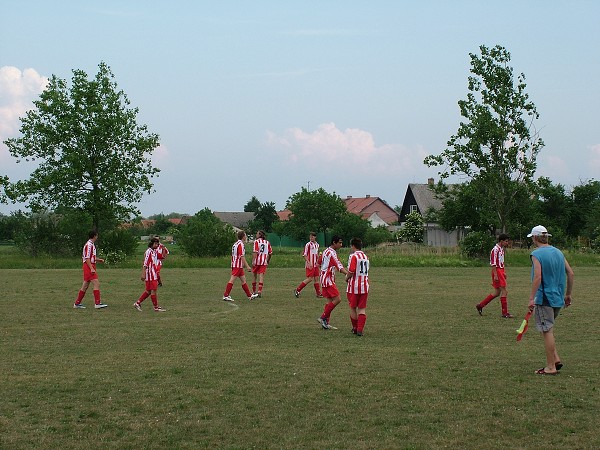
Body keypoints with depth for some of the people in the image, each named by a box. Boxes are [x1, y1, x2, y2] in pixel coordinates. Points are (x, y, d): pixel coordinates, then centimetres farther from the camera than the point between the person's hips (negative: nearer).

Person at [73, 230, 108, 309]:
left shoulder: (91, 244, 17)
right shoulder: (89, 244, -14)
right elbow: (87, 258, -19)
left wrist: (98, 260, 17)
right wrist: (91, 268, -24)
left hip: (90, 266, 10)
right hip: (89, 266, -10)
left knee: (85, 286, 11)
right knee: (96, 284, -13)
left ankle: (77, 303, 15)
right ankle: (97, 303, -14)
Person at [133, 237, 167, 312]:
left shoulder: (155, 252, 14)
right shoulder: (148, 252, -12)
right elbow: (145, 264, -18)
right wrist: (143, 274, -21)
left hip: (154, 274, 9)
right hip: (150, 274, -9)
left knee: (148, 291, 12)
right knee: (153, 290, -5)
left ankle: (138, 303, 18)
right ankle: (156, 307, -1)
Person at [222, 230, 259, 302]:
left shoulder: (236, 244, 16)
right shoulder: (241, 245, -14)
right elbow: (242, 256, -20)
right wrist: (247, 266, -19)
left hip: (235, 265, 10)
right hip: (238, 266, -10)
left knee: (243, 280, 13)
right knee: (232, 280, -8)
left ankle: (249, 295, 17)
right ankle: (226, 295, -8)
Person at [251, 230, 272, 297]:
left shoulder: (256, 241, -5)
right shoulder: (267, 242, 8)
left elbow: (255, 252, -15)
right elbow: (270, 253, 10)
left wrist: (253, 261, -19)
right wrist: (268, 260, 24)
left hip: (257, 261, -3)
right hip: (264, 262, 3)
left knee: (254, 276, 11)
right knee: (261, 276, -1)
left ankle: (254, 291, 21)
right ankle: (260, 291, -13)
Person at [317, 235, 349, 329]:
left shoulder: (326, 251, 14)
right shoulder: (331, 253, -17)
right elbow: (339, 266, -27)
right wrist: (348, 274, -36)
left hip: (325, 279, 10)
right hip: (328, 280, -10)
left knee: (330, 300, 11)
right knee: (337, 299, -12)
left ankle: (325, 322, 12)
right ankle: (323, 317, -8)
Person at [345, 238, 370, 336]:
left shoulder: (353, 256, -11)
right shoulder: (366, 257, 11)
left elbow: (351, 271, -19)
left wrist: (347, 278, 0)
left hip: (354, 286, -5)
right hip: (364, 286, 5)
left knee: (353, 308, 11)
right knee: (362, 309, 5)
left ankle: (355, 328, 19)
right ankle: (360, 330, -5)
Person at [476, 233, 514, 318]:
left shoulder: (502, 249, 15)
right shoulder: (495, 249, -15)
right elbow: (493, 263, -18)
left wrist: (504, 273, 20)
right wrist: (495, 275, -22)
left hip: (501, 271, 10)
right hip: (497, 271, -10)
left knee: (497, 292, 11)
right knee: (504, 291, -8)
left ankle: (480, 305, 18)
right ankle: (505, 313, -3)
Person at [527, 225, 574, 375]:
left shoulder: (536, 254, -10)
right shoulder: (558, 252, 11)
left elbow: (538, 277, -20)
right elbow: (571, 274, 11)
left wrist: (532, 298, -18)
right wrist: (568, 294, 19)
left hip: (544, 298, -7)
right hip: (558, 298, 7)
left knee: (547, 331, -3)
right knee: (548, 330, 21)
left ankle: (551, 367, 1)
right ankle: (555, 359, 15)